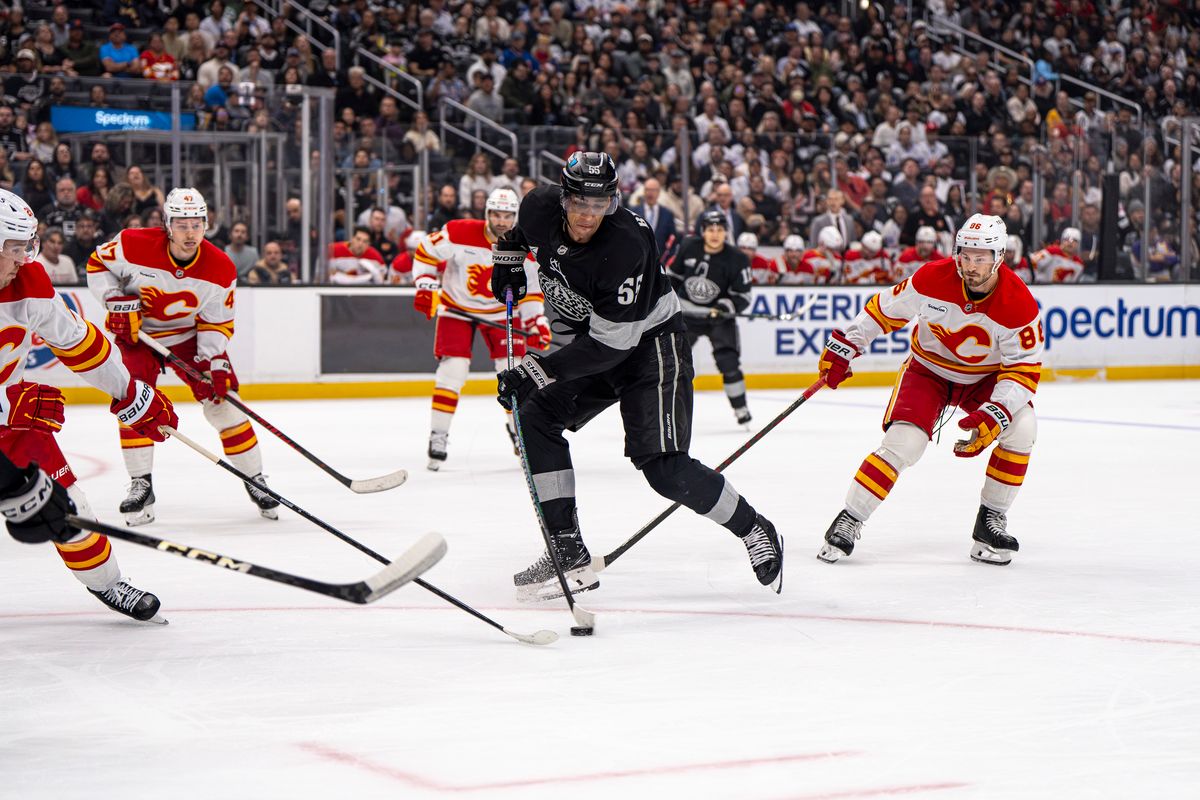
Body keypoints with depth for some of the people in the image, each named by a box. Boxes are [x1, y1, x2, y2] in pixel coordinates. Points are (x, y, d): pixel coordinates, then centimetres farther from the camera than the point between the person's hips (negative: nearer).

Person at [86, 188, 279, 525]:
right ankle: (141, 486, -4)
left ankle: (255, 480, 9)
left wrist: (214, 361, -23)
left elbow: (217, 323, -11)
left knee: (222, 402, -5)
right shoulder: (134, 245, -25)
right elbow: (97, 264, -8)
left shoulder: (220, 269, -20)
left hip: (190, 334, 1)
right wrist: (116, 301, -21)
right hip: (137, 332, -1)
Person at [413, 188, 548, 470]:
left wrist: (536, 321, -12)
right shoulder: (460, 233, -22)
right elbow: (425, 252, -10)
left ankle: (518, 427, 16)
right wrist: (425, 287, -18)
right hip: (456, 308, -2)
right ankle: (438, 436, -4)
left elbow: (530, 289, -2)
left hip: (500, 312, 2)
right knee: (452, 370, -13)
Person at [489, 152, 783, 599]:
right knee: (536, 419, -8)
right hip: (592, 339, 7)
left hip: (649, 341, -7)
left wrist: (537, 372, -33)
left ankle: (753, 530, 7)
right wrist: (508, 260, 9)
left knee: (664, 468, -16)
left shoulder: (626, 246, -34)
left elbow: (610, 345, -31)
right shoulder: (540, 210, -15)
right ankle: (569, 556, -4)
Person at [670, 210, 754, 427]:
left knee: (728, 363, -13)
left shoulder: (736, 260, -15)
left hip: (718, 318, -2)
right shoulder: (689, 247, -7)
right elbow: (674, 275, 10)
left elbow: (742, 297, -11)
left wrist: (724, 308, -28)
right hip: (687, 315, 2)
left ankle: (741, 409, 1)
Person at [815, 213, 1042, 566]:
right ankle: (847, 522, -6)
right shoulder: (933, 278, -24)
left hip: (985, 377, 1)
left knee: (1021, 427, -24)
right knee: (903, 442, -20)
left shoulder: (1019, 304, -25)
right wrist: (843, 346, -6)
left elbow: (1024, 370, -22)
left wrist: (994, 415, -35)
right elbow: (884, 309, -8)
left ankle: (991, 520, -7)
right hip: (929, 369, -1)